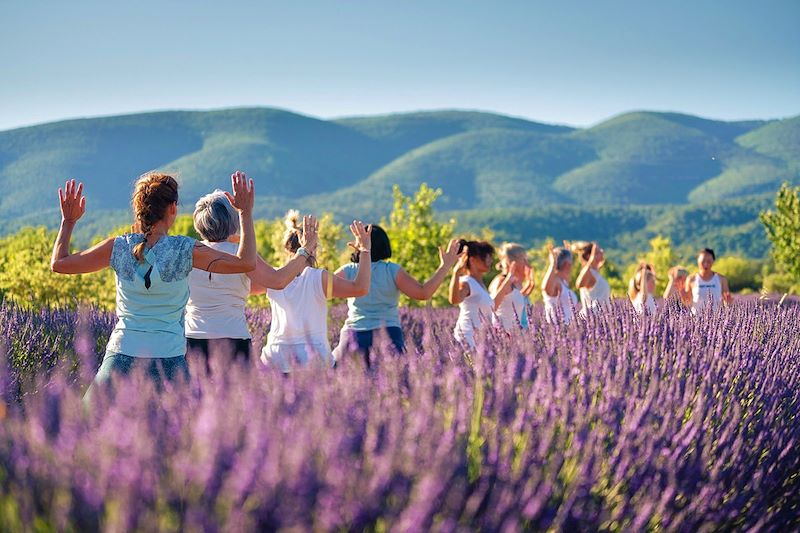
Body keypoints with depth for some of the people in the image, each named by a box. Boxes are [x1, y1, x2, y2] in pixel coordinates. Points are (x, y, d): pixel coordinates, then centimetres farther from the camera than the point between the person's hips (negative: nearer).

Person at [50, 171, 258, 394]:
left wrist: (68, 220, 20)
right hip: (169, 360, -1)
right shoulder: (185, 250, -8)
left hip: (121, 357, 1)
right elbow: (246, 263, -5)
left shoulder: (118, 248, -3)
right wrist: (245, 212, 3)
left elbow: (59, 263, 7)